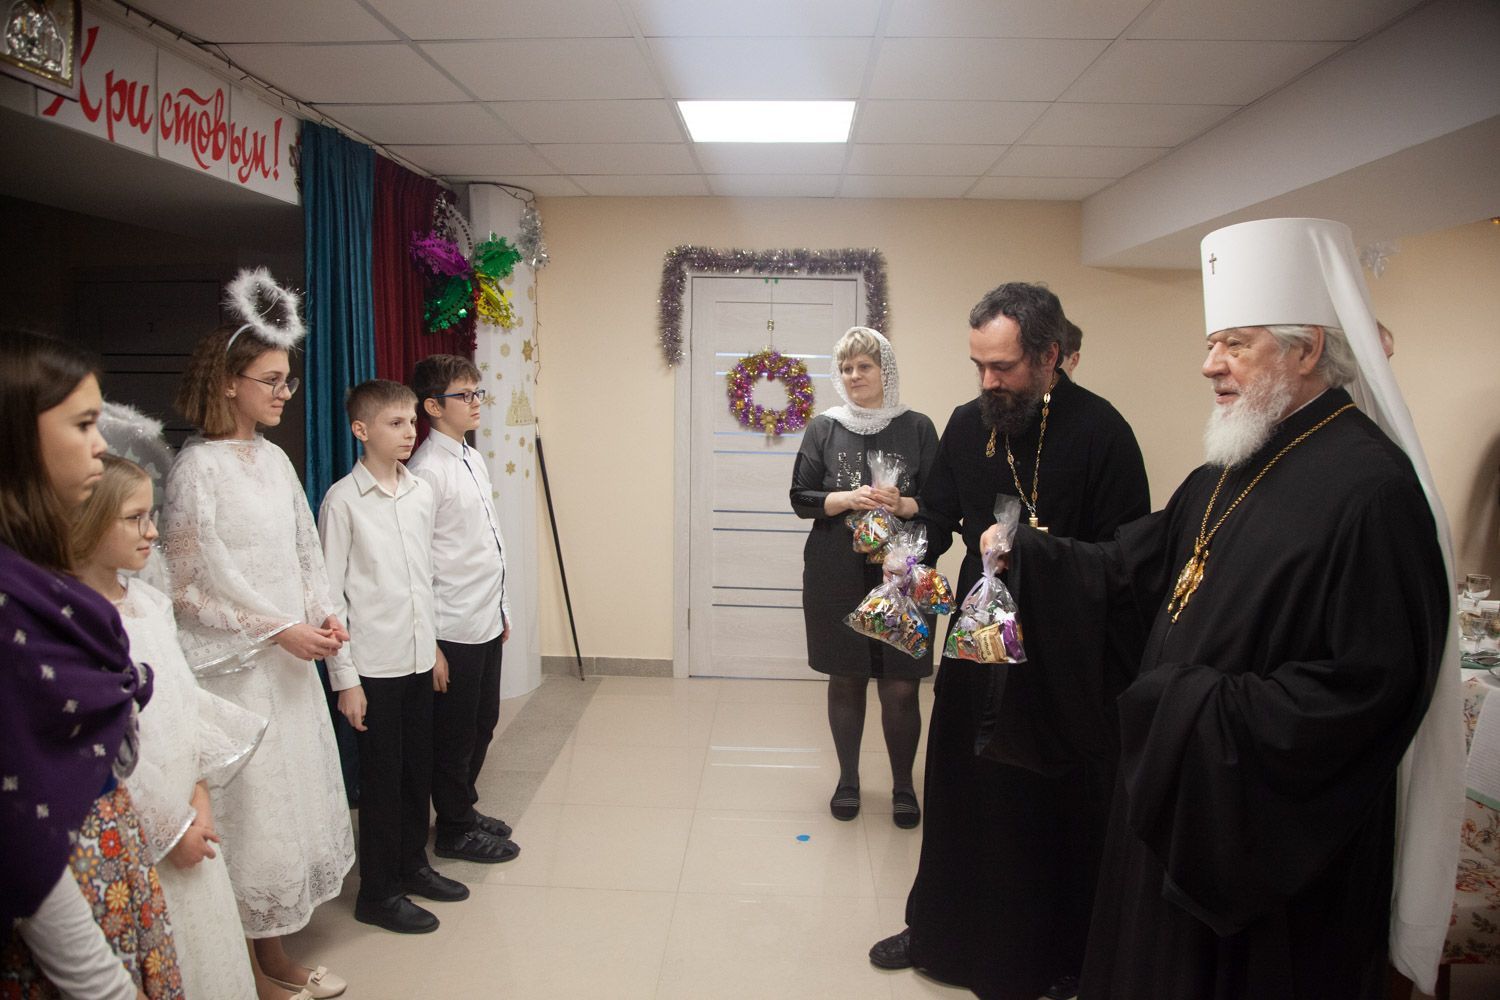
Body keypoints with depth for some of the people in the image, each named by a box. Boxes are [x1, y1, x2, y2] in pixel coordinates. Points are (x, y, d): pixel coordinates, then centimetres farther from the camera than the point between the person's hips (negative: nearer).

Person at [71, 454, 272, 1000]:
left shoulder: (149, 602, 4)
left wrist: (200, 790, 0)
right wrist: (170, 829, -12)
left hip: (188, 816, 7)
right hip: (137, 835, -7)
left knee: (207, 935, 18)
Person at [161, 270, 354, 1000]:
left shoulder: (273, 458, 6)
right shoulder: (198, 467, -14)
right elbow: (189, 587, -15)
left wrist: (323, 614, -2)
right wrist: (279, 631, -15)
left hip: (290, 658, 7)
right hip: (236, 666, -7)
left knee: (293, 788, 14)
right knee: (254, 800, 4)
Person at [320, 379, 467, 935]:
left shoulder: (421, 492, 6)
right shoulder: (344, 500, -11)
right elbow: (330, 594, -11)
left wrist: (436, 642, 14)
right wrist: (345, 677, -12)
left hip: (419, 658, 6)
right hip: (374, 665, -6)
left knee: (418, 768, 16)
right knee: (383, 777, 5)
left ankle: (413, 864, 35)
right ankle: (378, 893, 21)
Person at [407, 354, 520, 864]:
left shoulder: (472, 459, 10)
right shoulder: (427, 471, -18)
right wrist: (429, 645, -18)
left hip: (486, 621, 9)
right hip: (454, 629, -8)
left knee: (483, 722, 20)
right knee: (455, 731, 8)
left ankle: (464, 808, 39)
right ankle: (456, 830, 27)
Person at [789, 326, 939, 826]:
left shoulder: (917, 427, 3)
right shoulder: (823, 428, 5)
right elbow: (801, 498, 2)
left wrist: (903, 505, -18)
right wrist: (848, 498, -15)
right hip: (837, 575, 1)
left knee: (901, 686, 2)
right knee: (845, 679, 10)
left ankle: (903, 786, 21)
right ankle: (848, 779, 28)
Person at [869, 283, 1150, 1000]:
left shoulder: (1099, 432, -14)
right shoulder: (968, 424, 2)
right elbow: (938, 517, 11)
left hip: (1065, 662, -5)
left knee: (1059, 809, 9)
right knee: (960, 796, 18)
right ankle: (940, 931, 39)